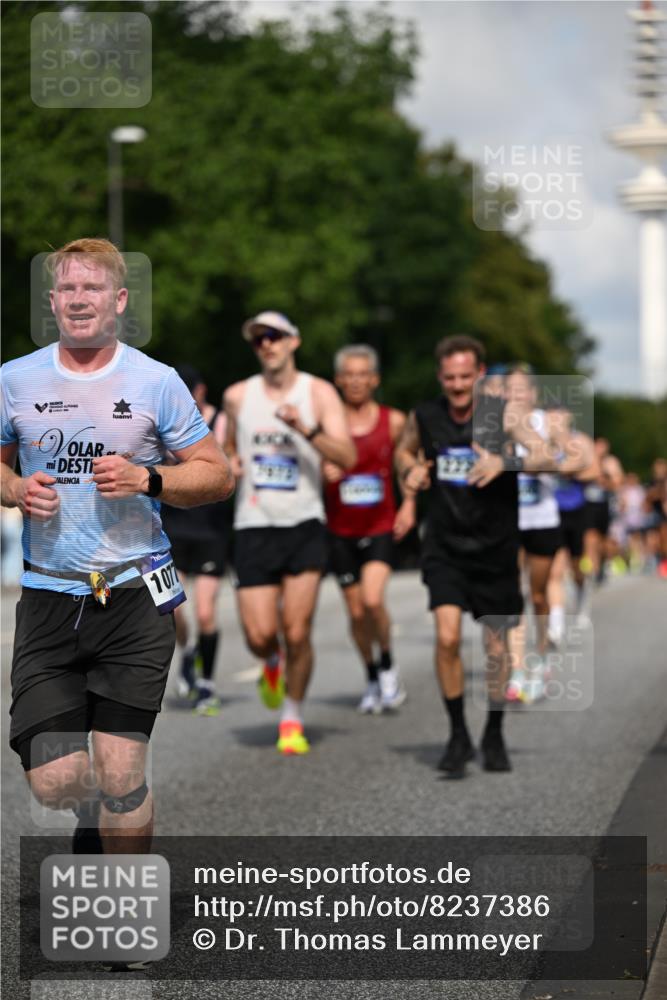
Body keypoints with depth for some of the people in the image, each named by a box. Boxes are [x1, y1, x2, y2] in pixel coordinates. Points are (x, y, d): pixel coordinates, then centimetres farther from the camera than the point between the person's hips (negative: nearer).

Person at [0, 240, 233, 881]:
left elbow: (218, 476, 5)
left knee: (120, 780, -6)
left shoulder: (156, 382, 1)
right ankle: (94, 818, 31)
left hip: (134, 595, -1)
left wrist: (147, 480, -13)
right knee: (54, 786, -5)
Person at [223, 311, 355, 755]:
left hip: (305, 525, -2)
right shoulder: (238, 396, 9)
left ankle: (292, 719, 12)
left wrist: (306, 428, -23)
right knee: (260, 635, -8)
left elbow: (348, 457, -9)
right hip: (254, 527, 2)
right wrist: (230, 464, 4)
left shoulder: (319, 393, 0)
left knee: (297, 632, -9)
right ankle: (273, 664, 30)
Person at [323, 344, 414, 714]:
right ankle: (373, 681, 26)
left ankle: (387, 664, 4)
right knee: (356, 612, 6)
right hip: (340, 531, 1)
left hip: (381, 527, -1)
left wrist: (409, 505, 5)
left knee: (372, 600, -21)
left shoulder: (394, 422, -1)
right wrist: (324, 472, -15)